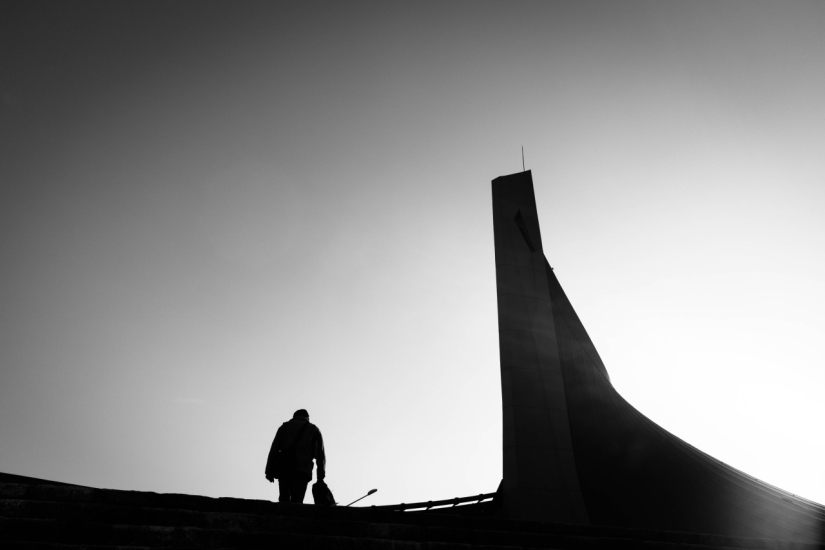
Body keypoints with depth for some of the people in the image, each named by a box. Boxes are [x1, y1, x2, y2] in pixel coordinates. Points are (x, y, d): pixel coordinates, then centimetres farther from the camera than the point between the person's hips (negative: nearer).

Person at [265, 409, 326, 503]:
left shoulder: (285, 426, 21)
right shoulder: (314, 429, 19)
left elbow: (274, 449, 9)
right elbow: (320, 455, 10)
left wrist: (269, 471, 6)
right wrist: (320, 477, 9)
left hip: (283, 470, 1)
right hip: (302, 470, -1)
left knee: (284, 500, 12)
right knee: (297, 502, -5)